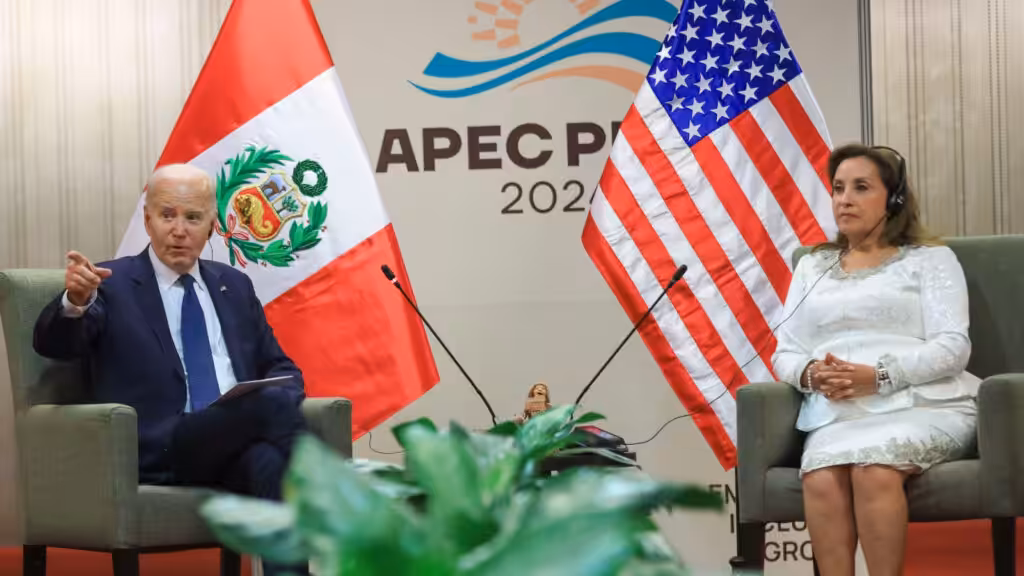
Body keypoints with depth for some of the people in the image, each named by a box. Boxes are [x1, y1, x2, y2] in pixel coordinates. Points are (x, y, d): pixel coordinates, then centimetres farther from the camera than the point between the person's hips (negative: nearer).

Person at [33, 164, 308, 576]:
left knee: (270, 462, -35)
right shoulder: (110, 284, 7)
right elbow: (53, 344, -9)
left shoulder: (234, 286, 21)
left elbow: (280, 369, 22)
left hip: (237, 445, 4)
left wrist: (281, 399, -3)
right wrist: (75, 300, -33)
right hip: (158, 452, -4)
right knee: (271, 403, -31)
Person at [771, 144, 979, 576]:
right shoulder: (812, 267, 24)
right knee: (821, 476, -33)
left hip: (922, 406, -3)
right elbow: (784, 354, 17)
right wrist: (810, 374, -8)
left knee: (873, 467, -37)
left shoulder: (930, 259, 12)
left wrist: (878, 374, -16)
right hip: (837, 415, 3)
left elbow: (952, 348, -1)